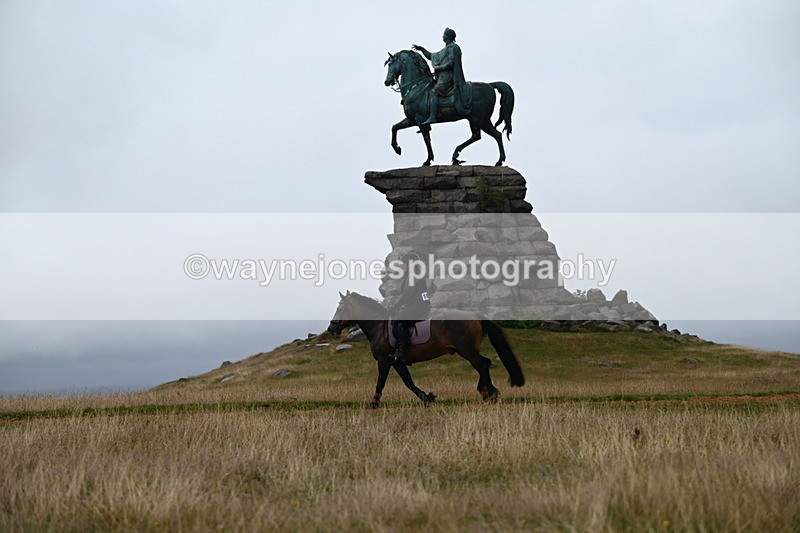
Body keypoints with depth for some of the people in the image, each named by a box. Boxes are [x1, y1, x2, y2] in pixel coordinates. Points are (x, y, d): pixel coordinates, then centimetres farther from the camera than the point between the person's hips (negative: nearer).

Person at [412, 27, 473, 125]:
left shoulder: (453, 48, -6)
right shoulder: (445, 50, 25)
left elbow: (450, 63, -16)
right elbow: (431, 56, 32)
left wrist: (438, 68, -11)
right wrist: (420, 49, 28)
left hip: (447, 77, -11)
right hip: (443, 77, 11)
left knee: (434, 92, -25)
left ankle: (432, 117, -37)